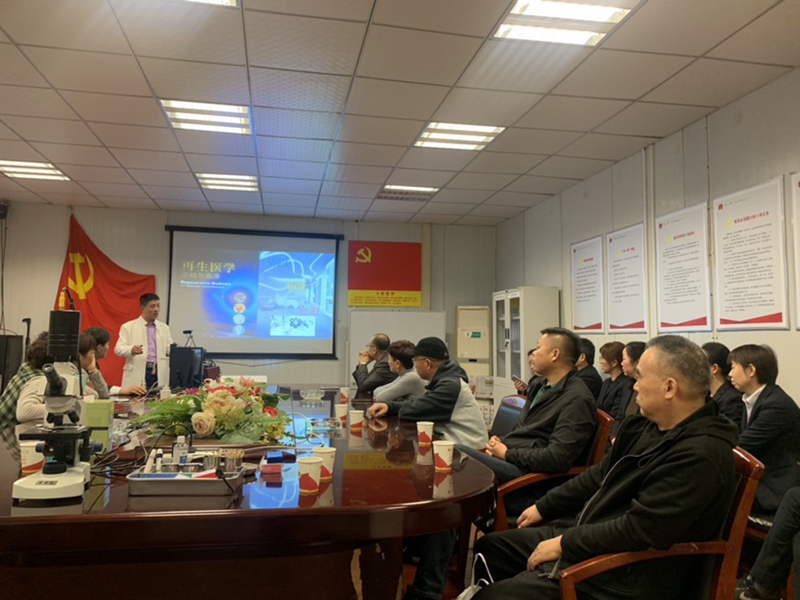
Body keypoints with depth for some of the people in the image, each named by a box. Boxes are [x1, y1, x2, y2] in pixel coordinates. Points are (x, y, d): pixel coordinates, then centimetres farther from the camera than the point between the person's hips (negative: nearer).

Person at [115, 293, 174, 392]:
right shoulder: (128, 327, 6)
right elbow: (118, 349, -2)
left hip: (160, 375, 3)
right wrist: (131, 350, -24)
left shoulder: (164, 327, 17)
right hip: (137, 376, -3)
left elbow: (169, 349, 13)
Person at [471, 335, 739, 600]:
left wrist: (564, 544, -17)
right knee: (490, 547, 13)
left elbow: (637, 532, -28)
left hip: (622, 574, -9)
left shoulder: (699, 456, -26)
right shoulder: (650, 426, 4)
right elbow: (600, 476, 14)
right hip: (591, 535, 9)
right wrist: (542, 508, 15)